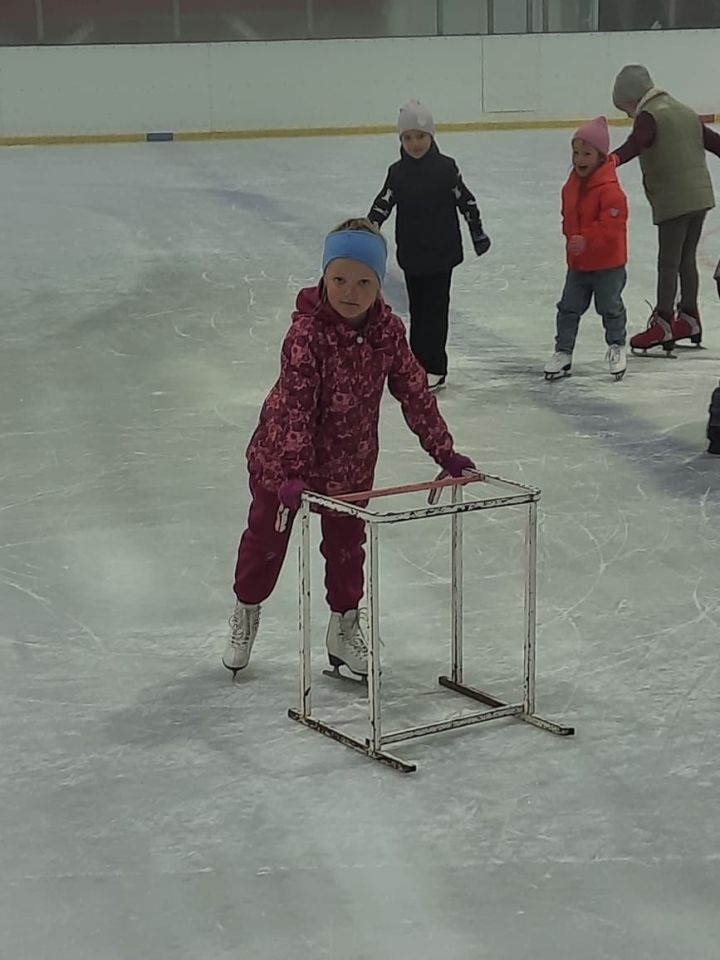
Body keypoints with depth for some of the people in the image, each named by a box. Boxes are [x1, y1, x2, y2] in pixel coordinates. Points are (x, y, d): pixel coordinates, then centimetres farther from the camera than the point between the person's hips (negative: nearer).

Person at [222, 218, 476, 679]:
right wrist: (293, 473, -38)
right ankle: (246, 614, 40)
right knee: (266, 539, 16)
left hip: (352, 462, 4)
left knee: (347, 545, 16)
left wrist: (444, 452, -4)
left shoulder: (388, 330, -13)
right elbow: (295, 403, -32)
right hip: (283, 457, -4)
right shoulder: (308, 331, -28)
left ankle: (346, 628, 35)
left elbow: (415, 392, -5)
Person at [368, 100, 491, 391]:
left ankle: (434, 369, 3)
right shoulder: (397, 172, 2)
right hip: (411, 254, 4)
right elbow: (382, 204, -2)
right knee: (417, 310, 12)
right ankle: (417, 365, 21)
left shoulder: (445, 168, -7)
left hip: (441, 253, -3)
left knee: (435, 310, -1)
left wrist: (477, 233, 6)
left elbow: (466, 201, 0)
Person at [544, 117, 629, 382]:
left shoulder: (610, 190, -23)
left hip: (607, 263, -6)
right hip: (577, 263, 6)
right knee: (569, 308, 8)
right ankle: (563, 352, 17)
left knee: (610, 307, 10)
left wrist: (587, 240, -39)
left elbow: (612, 225, -32)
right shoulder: (571, 186, 2)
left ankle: (617, 346, 31)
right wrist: (572, 237, 7)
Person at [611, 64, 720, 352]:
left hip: (673, 202, -9)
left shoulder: (649, 116, -9)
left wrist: (613, 159, -47)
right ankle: (689, 318, 25)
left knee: (668, 262, -4)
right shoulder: (685, 112, 18)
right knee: (687, 258, 17)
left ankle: (663, 323, -1)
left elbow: (635, 143, -30)